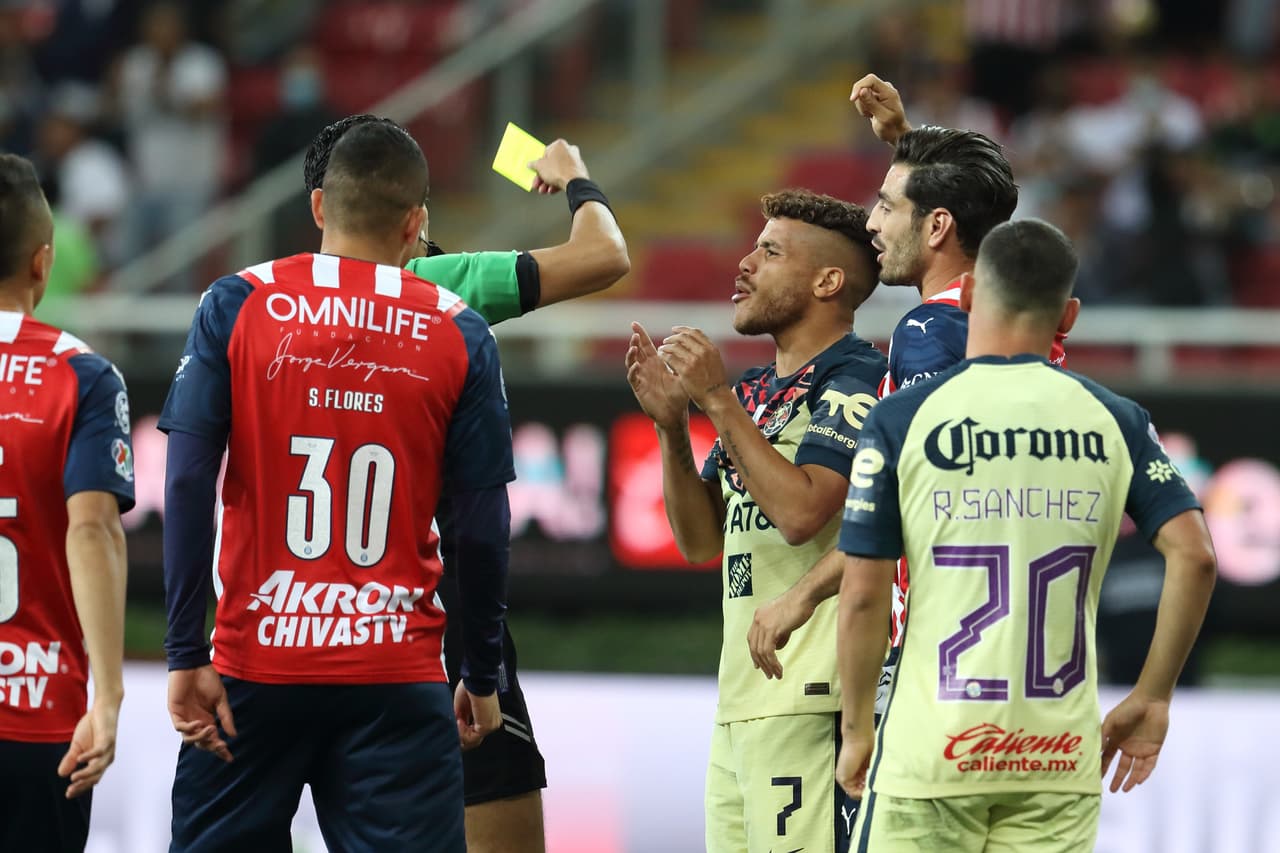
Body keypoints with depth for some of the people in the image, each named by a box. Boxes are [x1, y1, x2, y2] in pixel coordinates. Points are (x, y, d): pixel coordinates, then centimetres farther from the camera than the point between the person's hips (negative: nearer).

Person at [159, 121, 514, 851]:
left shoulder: (236, 306, 0)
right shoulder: (458, 333, 1)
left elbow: (189, 485, -6)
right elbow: (482, 526, 1)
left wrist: (187, 656, -5)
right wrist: (483, 679, 11)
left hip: (258, 662, 0)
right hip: (398, 676, 0)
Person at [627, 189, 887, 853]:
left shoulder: (854, 383, -8)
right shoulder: (755, 391, 19)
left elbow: (800, 512, -22)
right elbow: (700, 541, 19)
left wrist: (716, 400, -15)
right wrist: (671, 424, 6)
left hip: (810, 702, -9)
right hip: (739, 701, 9)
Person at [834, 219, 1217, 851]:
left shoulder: (902, 419, -2)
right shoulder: (1112, 420, 5)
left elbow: (863, 596, -4)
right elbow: (1194, 556, -3)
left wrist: (857, 730, 7)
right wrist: (1152, 698, 6)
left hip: (932, 752, -2)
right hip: (1060, 754, 2)